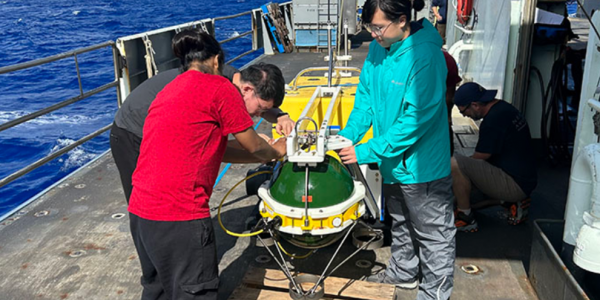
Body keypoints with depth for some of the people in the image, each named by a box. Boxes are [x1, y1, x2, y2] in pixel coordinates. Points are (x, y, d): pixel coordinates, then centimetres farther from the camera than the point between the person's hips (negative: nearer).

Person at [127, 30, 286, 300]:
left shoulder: (168, 91, 18)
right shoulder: (220, 87, -7)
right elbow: (253, 146, 2)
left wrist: (264, 154, 26)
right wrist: (276, 151, 23)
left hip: (140, 211, 9)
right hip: (179, 216, -8)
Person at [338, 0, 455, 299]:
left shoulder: (426, 56, -27)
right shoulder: (379, 48, -3)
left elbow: (415, 120, -28)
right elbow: (366, 96, 4)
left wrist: (367, 152, -26)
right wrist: (348, 134, -9)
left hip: (422, 163, -8)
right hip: (392, 159, 8)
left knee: (433, 234, 11)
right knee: (400, 222, 27)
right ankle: (403, 271, 50)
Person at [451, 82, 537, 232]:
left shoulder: (493, 121, -22)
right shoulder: (503, 108, 9)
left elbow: (479, 158, -12)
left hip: (515, 184, -11)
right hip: (525, 180, 11)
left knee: (454, 163, -23)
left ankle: (466, 218, -8)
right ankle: (514, 201, 12)